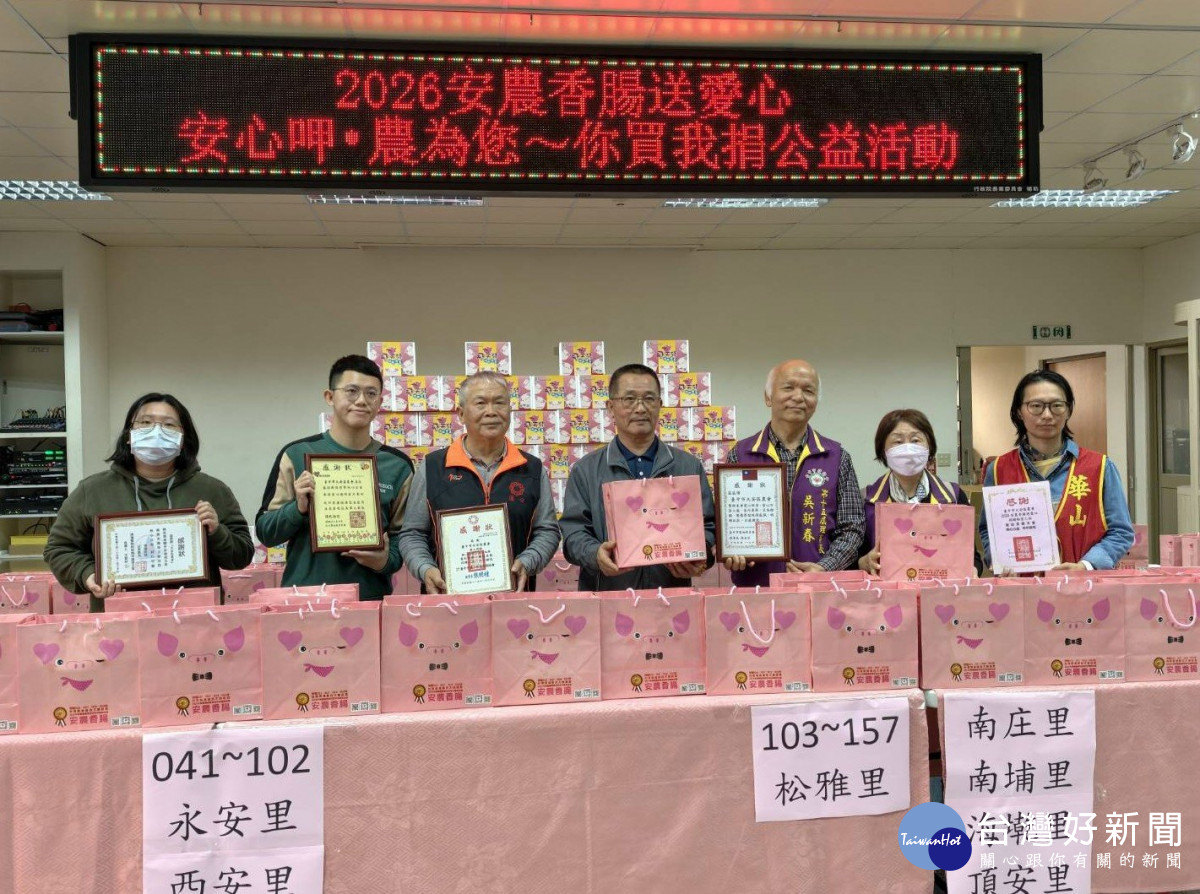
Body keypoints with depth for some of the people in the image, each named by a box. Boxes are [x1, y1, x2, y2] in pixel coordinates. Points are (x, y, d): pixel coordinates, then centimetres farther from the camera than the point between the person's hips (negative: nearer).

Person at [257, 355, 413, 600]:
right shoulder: (297, 454, 1)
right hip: (304, 597, -1)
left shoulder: (397, 465, 4)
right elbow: (265, 532, 2)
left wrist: (386, 560, -12)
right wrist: (298, 508, -14)